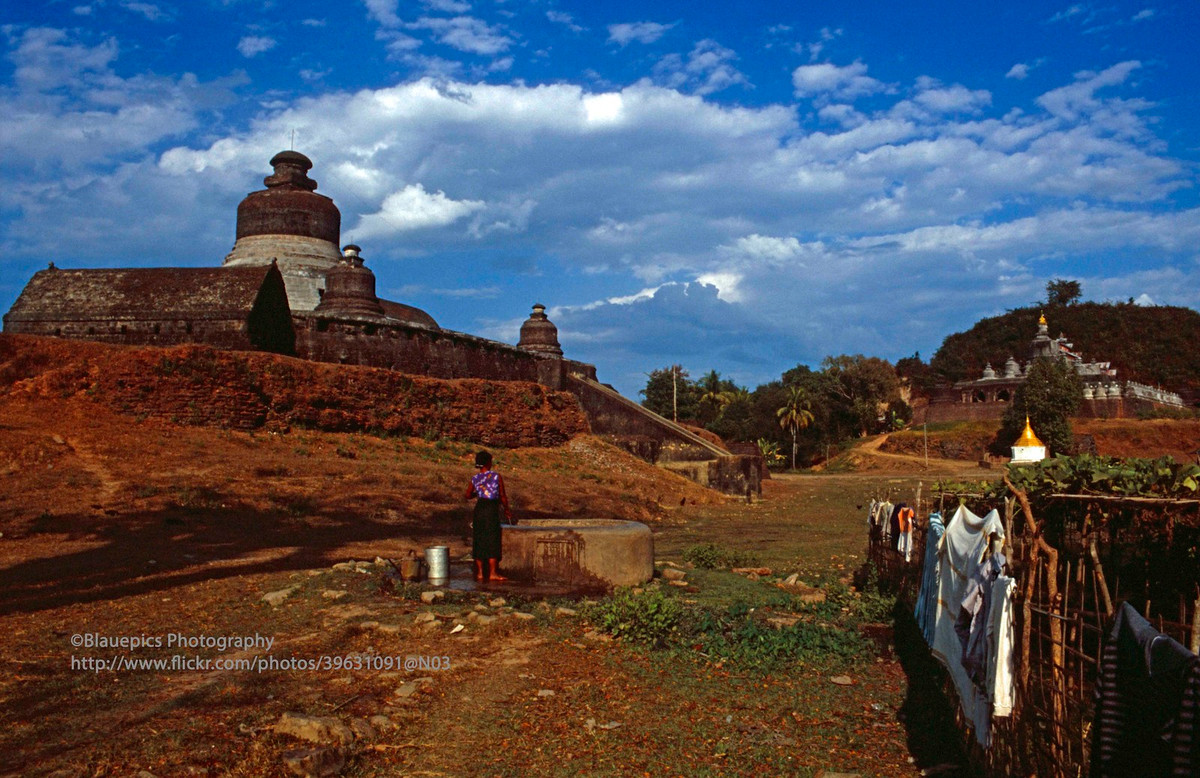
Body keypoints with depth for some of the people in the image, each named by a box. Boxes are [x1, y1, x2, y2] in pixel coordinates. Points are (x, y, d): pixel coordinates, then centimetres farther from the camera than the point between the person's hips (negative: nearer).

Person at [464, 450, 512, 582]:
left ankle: (480, 572, 14)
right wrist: (506, 510, 12)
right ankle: (493, 573, -2)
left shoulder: (474, 478, 4)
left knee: (479, 541, 10)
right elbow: (503, 496, -2)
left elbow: (468, 495, 17)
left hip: (479, 508, 4)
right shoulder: (496, 476, -6)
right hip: (492, 508, -4)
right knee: (493, 540, 0)